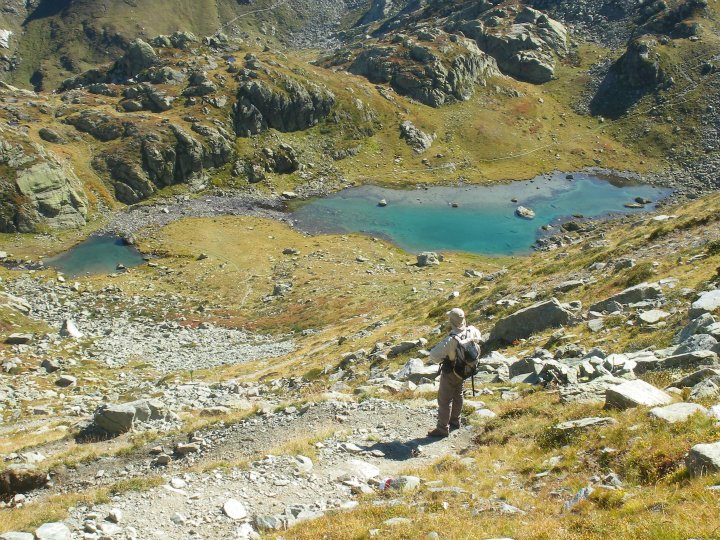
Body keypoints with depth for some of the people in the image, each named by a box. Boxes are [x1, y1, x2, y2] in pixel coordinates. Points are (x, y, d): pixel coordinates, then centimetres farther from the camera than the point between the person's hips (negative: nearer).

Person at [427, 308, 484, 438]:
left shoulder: (450, 340, -37)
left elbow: (434, 356, -37)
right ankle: (455, 421, 41)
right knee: (457, 395, 24)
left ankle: (442, 428, 10)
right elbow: (479, 339, 9)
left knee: (444, 400, 4)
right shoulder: (471, 331, -16)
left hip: (450, 373, -7)